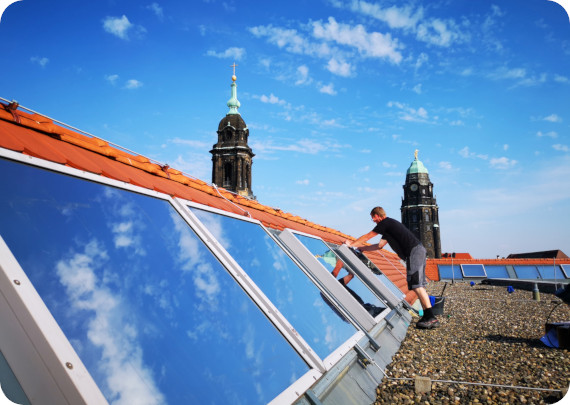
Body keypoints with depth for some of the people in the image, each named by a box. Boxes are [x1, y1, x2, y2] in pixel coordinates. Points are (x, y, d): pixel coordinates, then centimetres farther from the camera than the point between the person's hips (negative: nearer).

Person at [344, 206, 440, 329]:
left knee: (416, 285, -12)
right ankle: (427, 316, 9)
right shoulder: (388, 225, 26)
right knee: (418, 285, 8)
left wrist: (351, 244, 15)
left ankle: (431, 318, -14)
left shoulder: (385, 223, -3)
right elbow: (379, 246, 31)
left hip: (413, 251, -10)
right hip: (418, 250, 10)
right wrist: (360, 248, 35)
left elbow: (367, 237, 3)